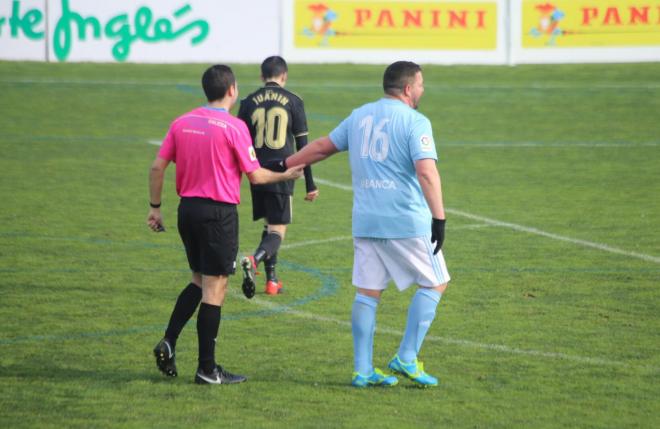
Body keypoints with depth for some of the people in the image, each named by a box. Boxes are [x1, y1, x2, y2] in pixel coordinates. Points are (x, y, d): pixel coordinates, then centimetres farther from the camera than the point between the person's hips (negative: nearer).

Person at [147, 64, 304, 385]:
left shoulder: (181, 123, 5)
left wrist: (155, 208, 13)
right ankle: (207, 369, 3)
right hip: (219, 213, -6)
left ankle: (168, 342, 6)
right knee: (214, 289, 0)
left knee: (199, 281, 21)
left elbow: (157, 167, 4)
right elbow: (255, 176, -8)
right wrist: (285, 176, 10)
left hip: (188, 209, 6)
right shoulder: (233, 126, -12)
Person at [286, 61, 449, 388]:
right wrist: (439, 218, -21)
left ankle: (363, 370, 9)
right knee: (434, 284, 8)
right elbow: (426, 172, -20)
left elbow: (322, 146, 21)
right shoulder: (415, 122, -8)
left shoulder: (360, 116, 12)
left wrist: (284, 166, 34)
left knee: (367, 293, 9)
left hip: (364, 222, 6)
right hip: (407, 222, -6)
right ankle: (406, 358, 3)